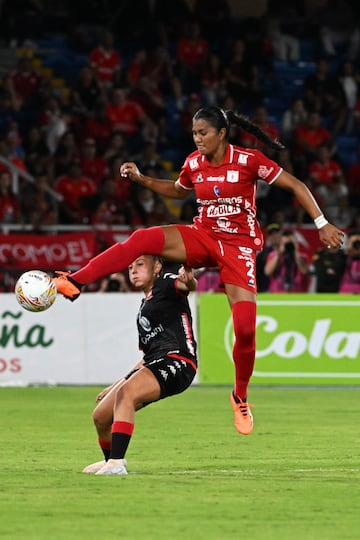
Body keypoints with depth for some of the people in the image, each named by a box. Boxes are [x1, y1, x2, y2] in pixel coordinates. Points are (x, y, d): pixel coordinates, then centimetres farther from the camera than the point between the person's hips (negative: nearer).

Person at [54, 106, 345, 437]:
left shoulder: (248, 160, -13)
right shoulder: (194, 164, 1)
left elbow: (295, 185, -8)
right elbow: (178, 190, 24)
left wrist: (322, 225, -12)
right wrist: (140, 179, 10)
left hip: (239, 245, -3)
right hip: (203, 236, 3)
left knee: (246, 327, -13)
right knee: (143, 239, -24)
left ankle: (240, 397, 11)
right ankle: (74, 282, -30)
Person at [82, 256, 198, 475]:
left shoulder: (166, 283, 4)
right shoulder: (145, 305, 28)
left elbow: (187, 285, -21)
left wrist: (189, 281, -46)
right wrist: (118, 384, 31)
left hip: (177, 360, -9)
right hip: (154, 363, 9)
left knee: (126, 393, -33)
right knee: (101, 416, 9)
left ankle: (116, 463, -38)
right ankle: (111, 460, 36)